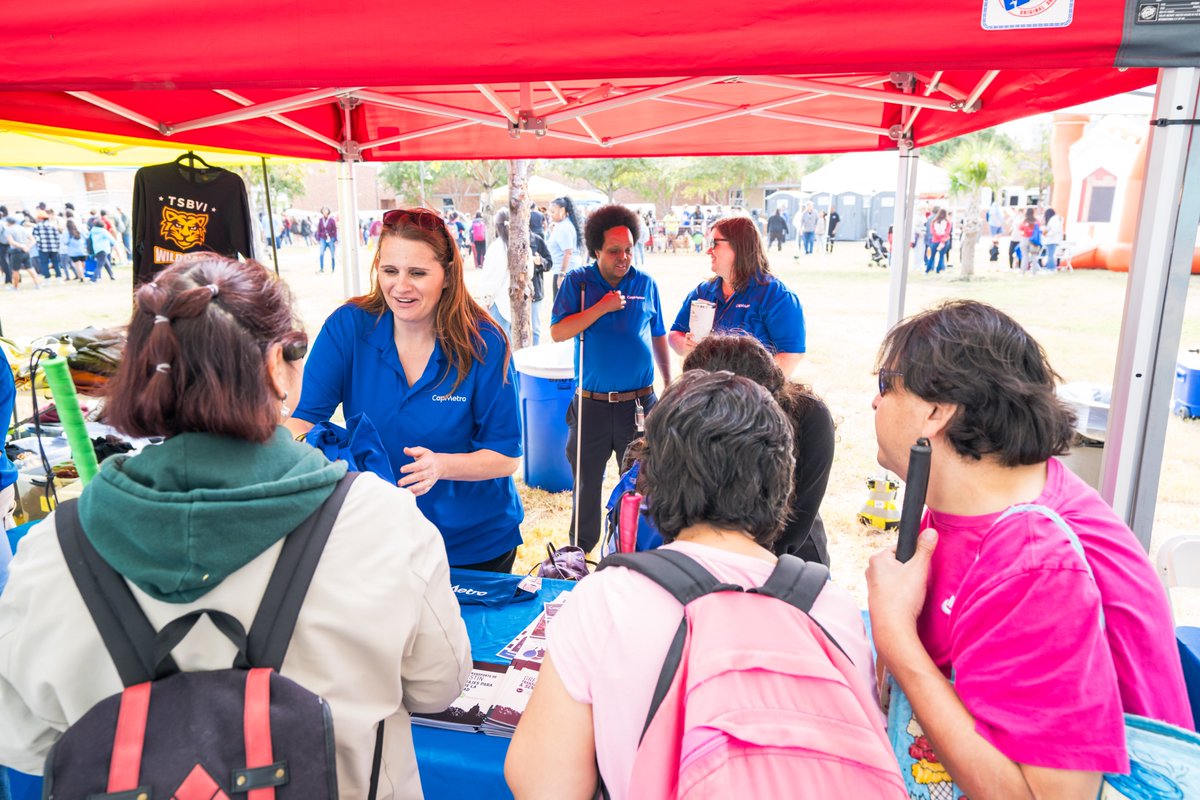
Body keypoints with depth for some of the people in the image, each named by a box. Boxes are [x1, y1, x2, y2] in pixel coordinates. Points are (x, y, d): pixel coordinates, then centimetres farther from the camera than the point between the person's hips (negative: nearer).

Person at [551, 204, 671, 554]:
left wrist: (670, 386, 11)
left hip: (639, 403, 1)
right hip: (592, 404, -1)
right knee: (587, 482, 12)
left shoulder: (645, 283, 4)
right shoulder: (577, 281, -1)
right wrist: (601, 307, -18)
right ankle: (580, 552, 29)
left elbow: (658, 338, 12)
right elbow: (557, 332, -11)